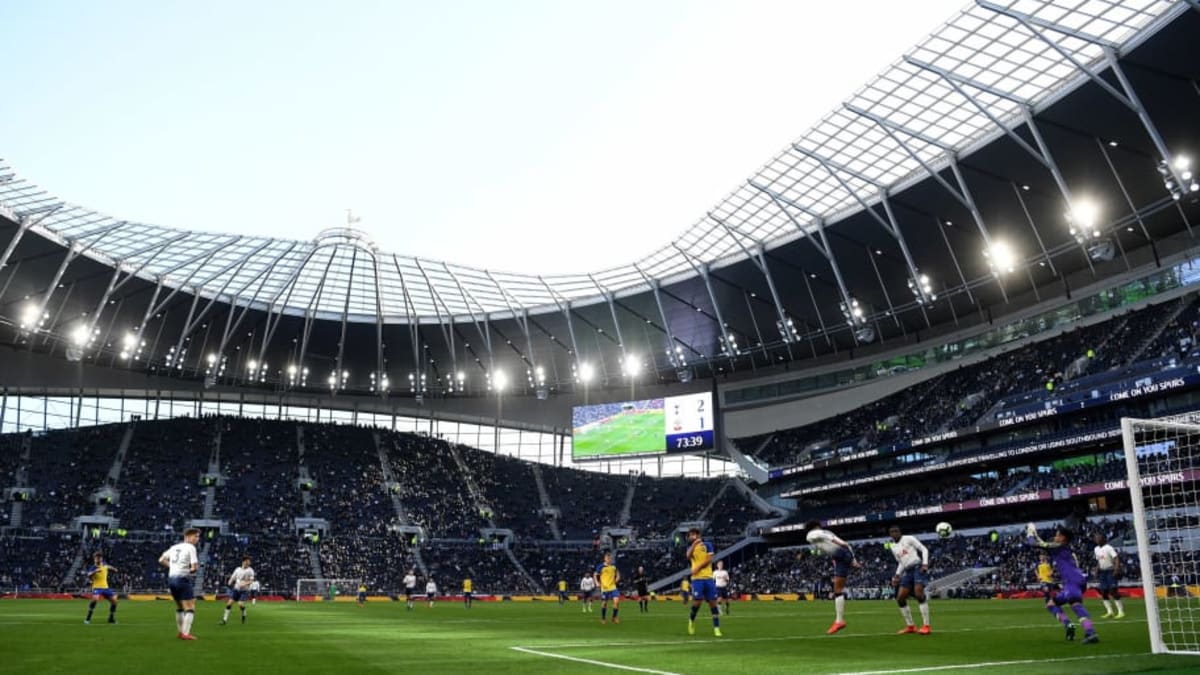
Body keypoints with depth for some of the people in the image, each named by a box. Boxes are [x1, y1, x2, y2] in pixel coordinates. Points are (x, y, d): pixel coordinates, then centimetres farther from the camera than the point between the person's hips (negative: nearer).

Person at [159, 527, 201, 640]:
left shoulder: (174, 547, 16)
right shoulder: (191, 547, -8)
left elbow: (161, 560, 18)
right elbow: (195, 567, -15)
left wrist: (173, 567, 15)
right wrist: (191, 570, 6)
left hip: (171, 578, 8)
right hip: (182, 579, -8)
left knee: (179, 607, 22)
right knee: (190, 608, -4)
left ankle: (181, 632, 28)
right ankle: (186, 634, -11)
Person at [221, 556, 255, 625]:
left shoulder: (250, 570, -5)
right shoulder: (238, 569, 6)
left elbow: (251, 581, -12)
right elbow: (232, 578, 12)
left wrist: (244, 584, -28)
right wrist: (230, 582, -9)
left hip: (245, 590, -3)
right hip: (236, 589, 3)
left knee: (240, 604, -18)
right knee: (229, 603, -8)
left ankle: (244, 614, 13)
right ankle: (225, 619, 3)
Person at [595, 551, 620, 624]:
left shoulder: (614, 566, 4)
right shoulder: (600, 566, -7)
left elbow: (617, 573, 21)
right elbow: (595, 575, 2)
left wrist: (617, 579, 3)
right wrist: (597, 583, -11)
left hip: (613, 587, 2)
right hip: (604, 588, -2)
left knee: (617, 601, -13)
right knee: (604, 603, 5)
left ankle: (614, 617, 4)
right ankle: (603, 618, 27)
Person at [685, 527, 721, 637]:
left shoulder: (707, 545, 5)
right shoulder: (690, 547, 10)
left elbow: (709, 560, -6)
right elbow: (688, 556, -13)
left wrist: (698, 568, -13)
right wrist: (694, 544, -25)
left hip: (708, 577, 0)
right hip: (697, 579, 0)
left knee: (713, 602, -2)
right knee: (697, 602, -8)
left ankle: (716, 628, 3)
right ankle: (691, 620, 18)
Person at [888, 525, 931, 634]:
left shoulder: (909, 539, -1)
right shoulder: (893, 547, 17)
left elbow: (924, 549, -5)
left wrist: (925, 564, -18)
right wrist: (897, 575, 14)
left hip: (918, 567, -7)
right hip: (908, 572, 7)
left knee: (918, 594, -24)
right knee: (900, 598, 0)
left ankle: (926, 626, -20)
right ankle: (910, 626, 10)